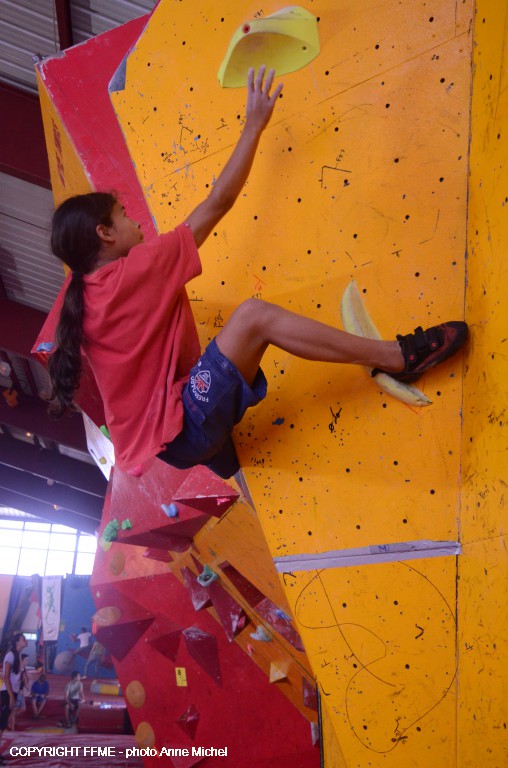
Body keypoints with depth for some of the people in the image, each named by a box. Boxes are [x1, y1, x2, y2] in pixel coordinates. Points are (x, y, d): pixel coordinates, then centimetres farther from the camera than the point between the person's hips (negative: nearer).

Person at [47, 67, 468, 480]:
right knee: (253, 314, -19)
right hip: (182, 429, -9)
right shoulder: (135, 270, -11)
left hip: (159, 440, 9)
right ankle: (398, 355, -15)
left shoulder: (86, 298, 11)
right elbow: (220, 200, -6)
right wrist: (255, 124, 5)